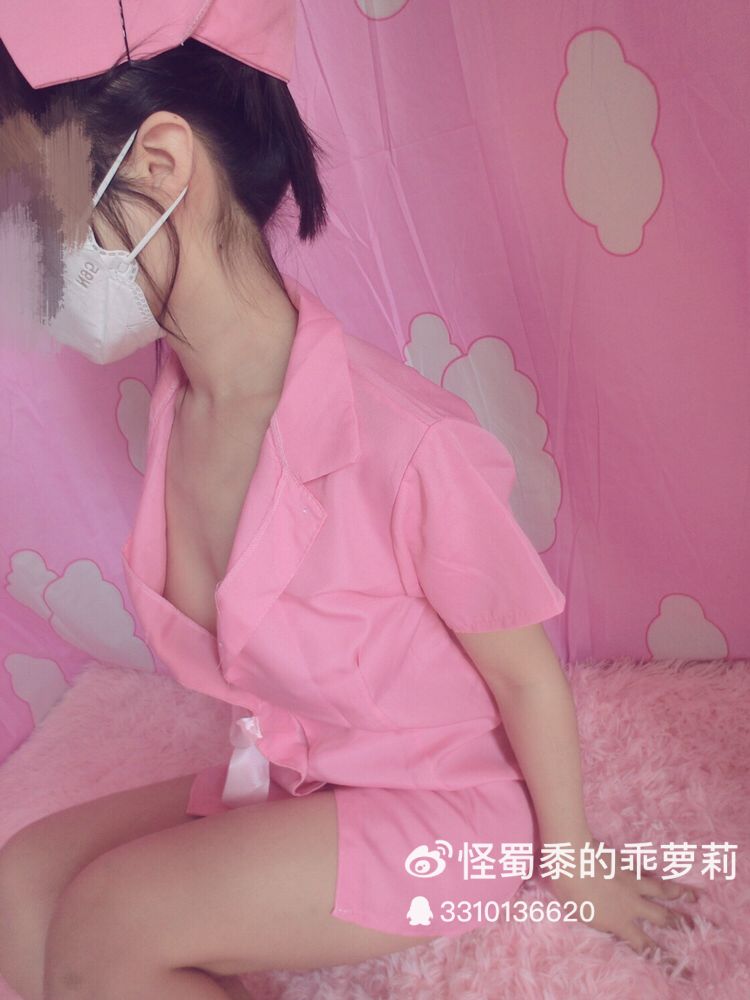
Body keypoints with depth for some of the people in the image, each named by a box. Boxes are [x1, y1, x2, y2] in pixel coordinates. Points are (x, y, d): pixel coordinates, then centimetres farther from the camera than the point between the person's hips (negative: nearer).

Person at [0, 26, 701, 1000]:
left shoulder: (404, 442, -32)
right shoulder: (177, 405, -9)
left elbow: (527, 674, -17)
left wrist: (569, 857, -2)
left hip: (446, 803, -6)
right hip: (288, 777, 6)